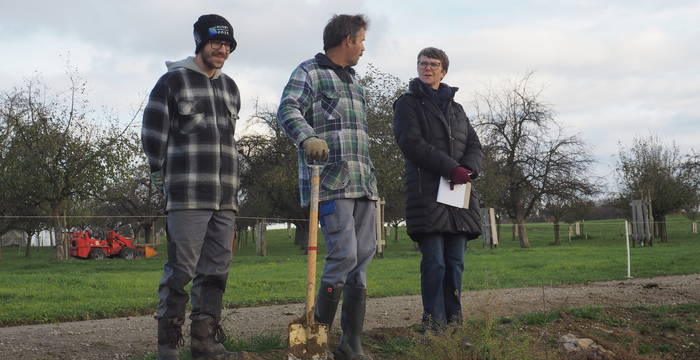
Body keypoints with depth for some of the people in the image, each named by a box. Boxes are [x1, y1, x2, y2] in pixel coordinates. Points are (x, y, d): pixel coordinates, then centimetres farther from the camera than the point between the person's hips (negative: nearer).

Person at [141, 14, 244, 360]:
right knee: (181, 269, -5)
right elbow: (152, 133, 0)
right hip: (187, 196, -6)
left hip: (225, 197, 6)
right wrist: (163, 175, 2)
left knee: (215, 270, 7)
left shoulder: (230, 87, 19)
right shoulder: (172, 81, 0)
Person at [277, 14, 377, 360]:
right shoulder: (309, 72, 1)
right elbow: (288, 110, -15)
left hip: (363, 184, 8)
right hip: (330, 183, -8)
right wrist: (307, 137, -35)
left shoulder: (353, 81, 26)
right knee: (343, 256, -16)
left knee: (361, 259, 3)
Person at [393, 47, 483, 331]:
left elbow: (474, 145, 17)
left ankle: (454, 321, 10)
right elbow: (412, 143, -8)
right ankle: (434, 324, -5)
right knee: (434, 262, -10)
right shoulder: (408, 103, 7)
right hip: (427, 193, -5)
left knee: (455, 262, 5)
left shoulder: (455, 108, 24)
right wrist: (451, 168, -15)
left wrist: (469, 168, -8)